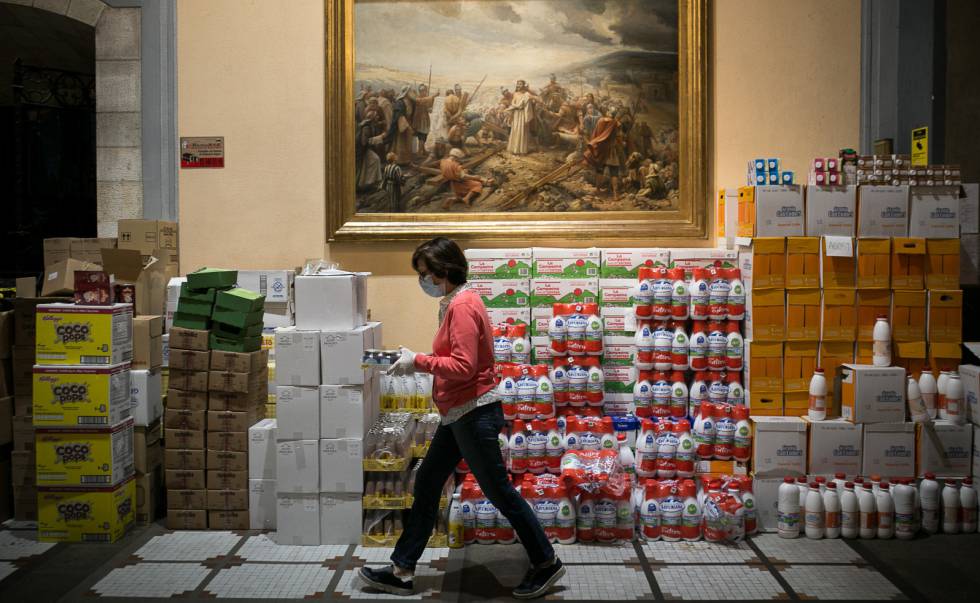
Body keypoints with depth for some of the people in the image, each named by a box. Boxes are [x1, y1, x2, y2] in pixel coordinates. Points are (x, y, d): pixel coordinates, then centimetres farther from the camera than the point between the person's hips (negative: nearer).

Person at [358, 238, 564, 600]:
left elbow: (463, 366, -25)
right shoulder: (455, 303, 12)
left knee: (499, 492, 2)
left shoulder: (462, 306, -19)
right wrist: (417, 362, 4)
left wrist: (418, 361, -16)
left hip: (474, 415, -11)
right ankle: (401, 572, 22)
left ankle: (547, 563, 19)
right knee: (426, 485, 13)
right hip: (459, 416, 11)